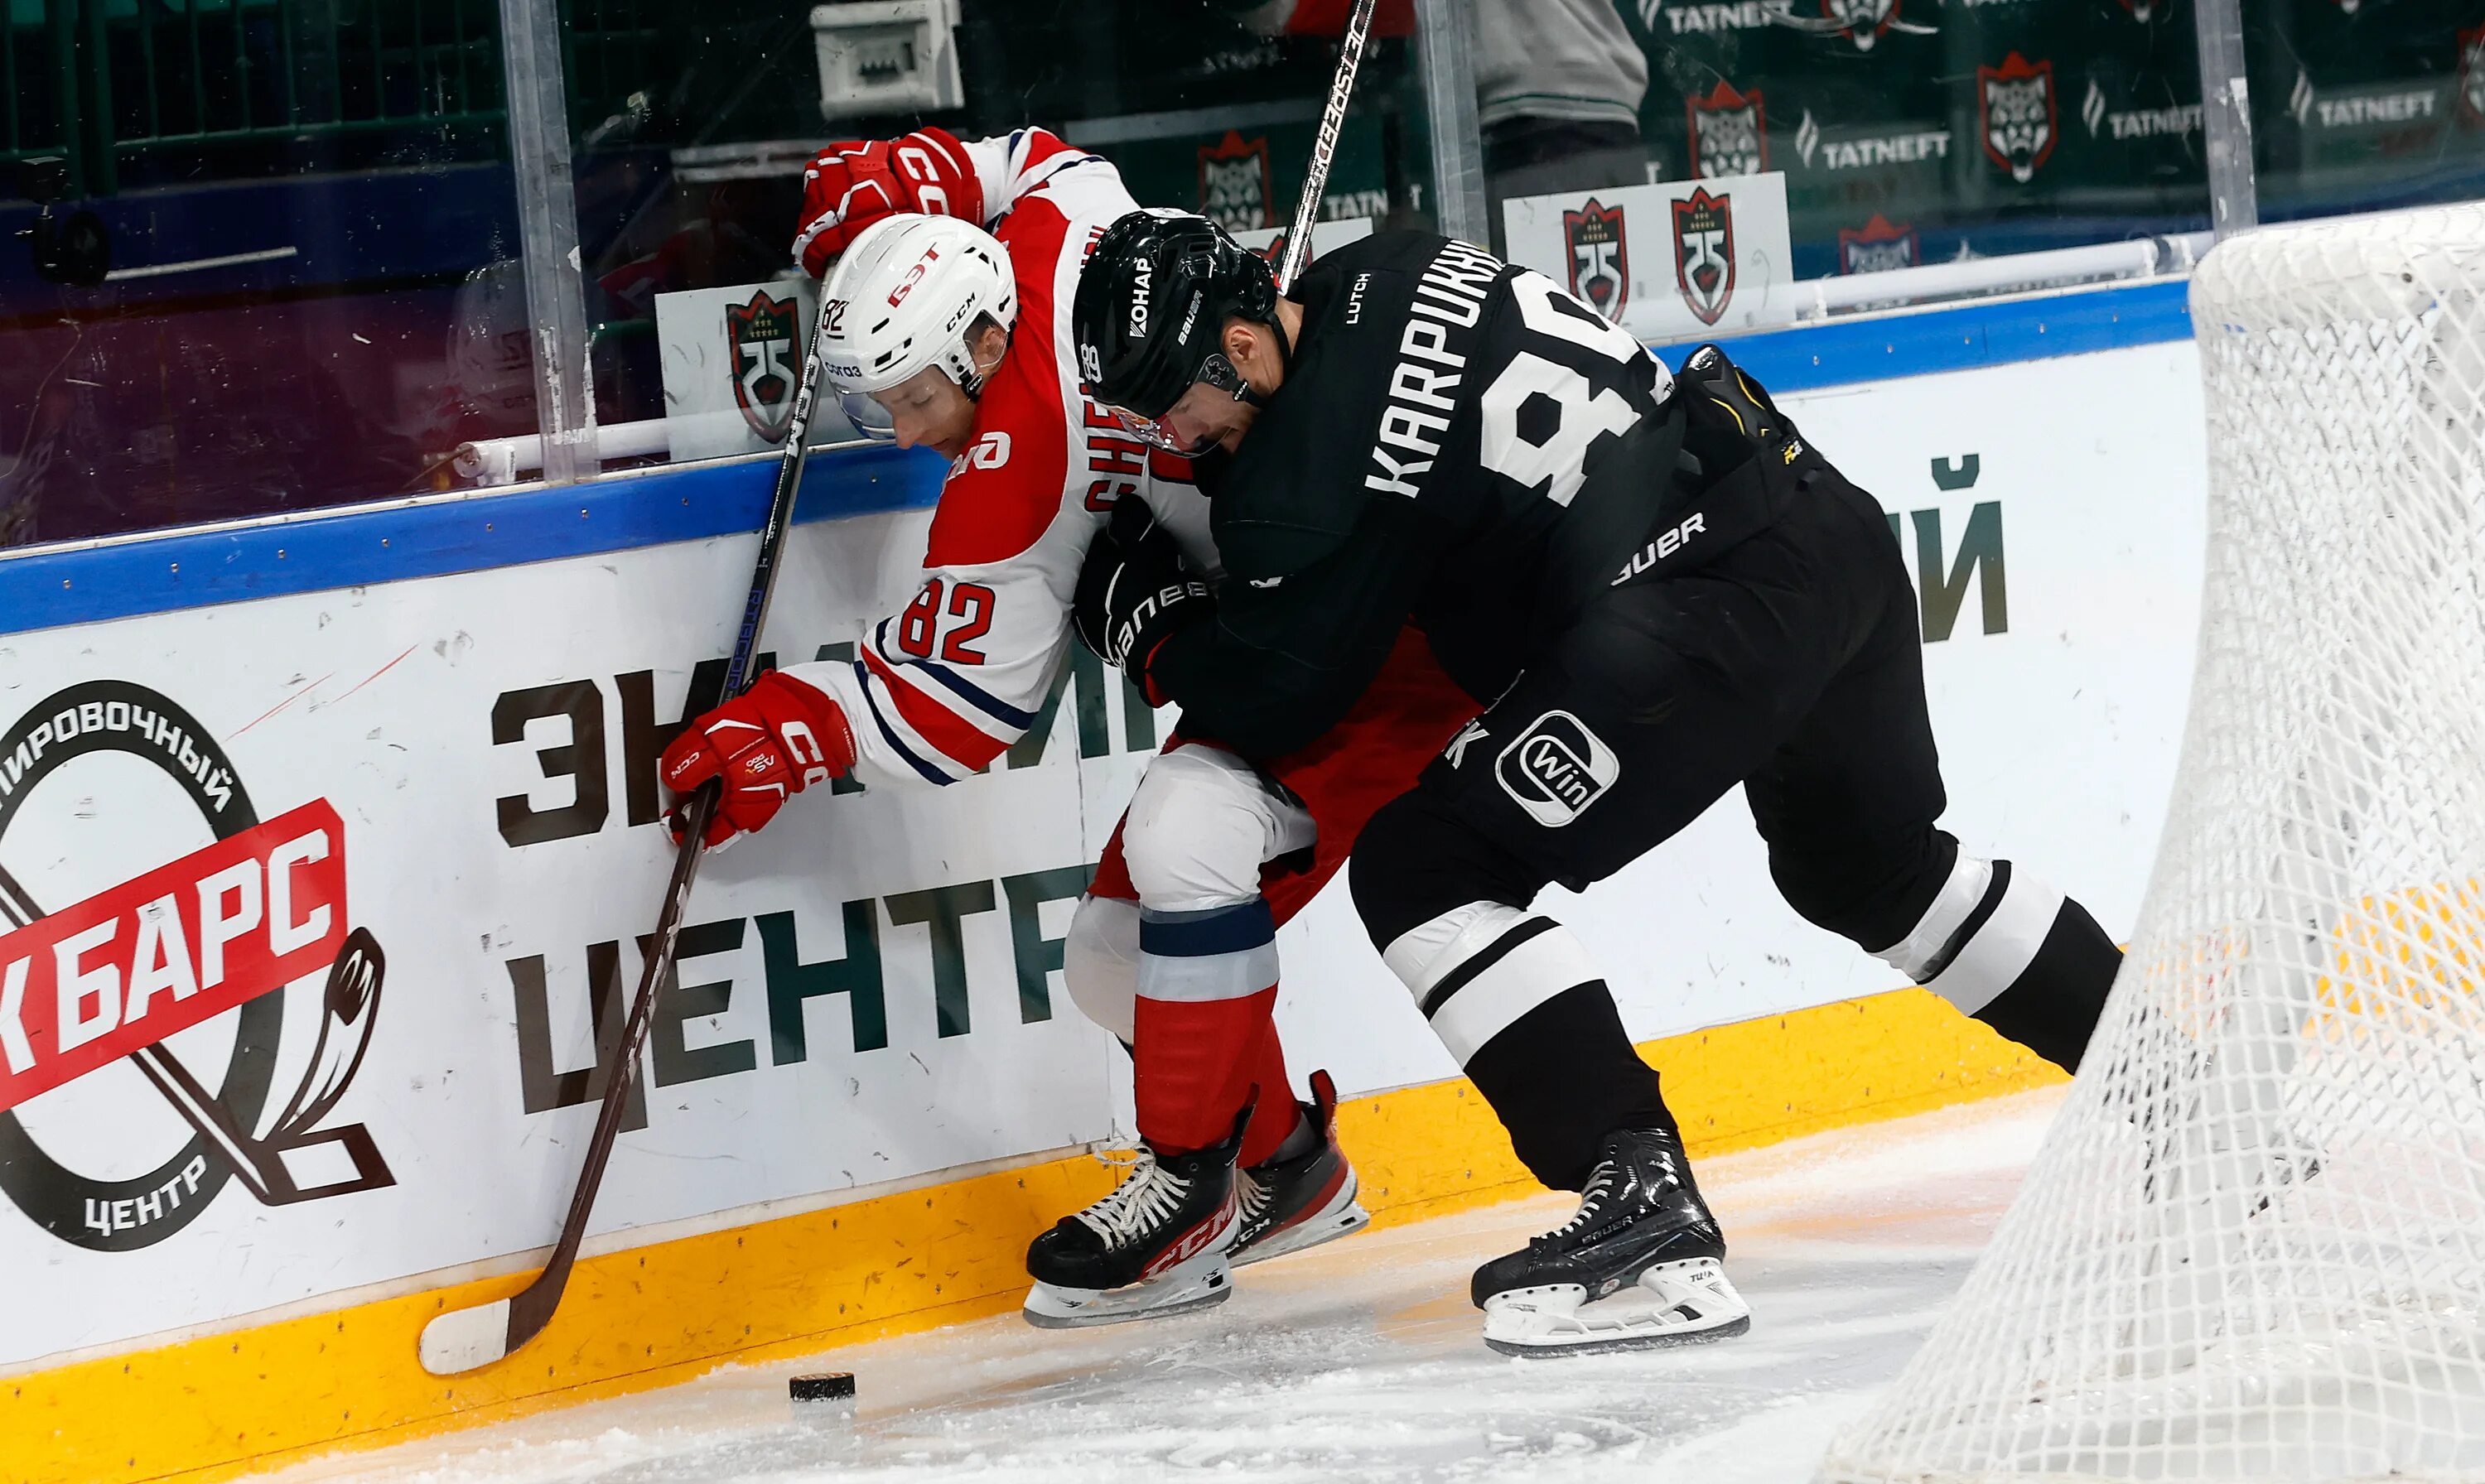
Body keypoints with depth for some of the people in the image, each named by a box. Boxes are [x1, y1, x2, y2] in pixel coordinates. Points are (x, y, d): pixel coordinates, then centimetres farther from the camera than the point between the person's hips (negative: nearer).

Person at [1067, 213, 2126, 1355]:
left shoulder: (1314, 467, -14)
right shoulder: (1371, 273, 11)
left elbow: (1270, 698, -4)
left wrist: (1141, 615, 13)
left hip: (1712, 605, -10)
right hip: (1834, 529, 10)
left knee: (1422, 868, -8)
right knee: (1871, 866, 32)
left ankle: (1646, 1209, -15)